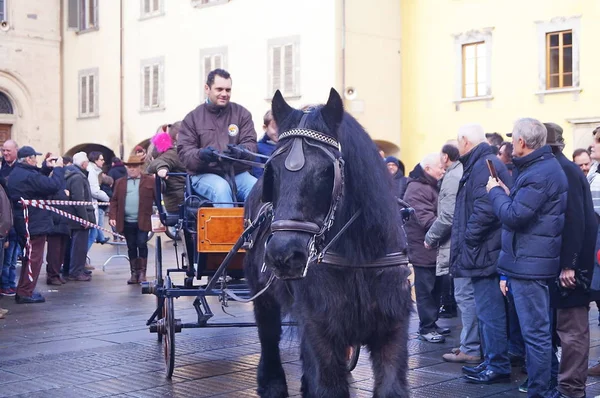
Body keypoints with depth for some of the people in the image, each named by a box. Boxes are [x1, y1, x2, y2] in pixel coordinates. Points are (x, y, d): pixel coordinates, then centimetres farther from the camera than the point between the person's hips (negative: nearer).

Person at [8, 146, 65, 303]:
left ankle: (22, 291, 27)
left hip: (22, 223, 10)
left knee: (29, 257, 20)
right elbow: (53, 185, -26)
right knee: (34, 258, -1)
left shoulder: (15, 174, 10)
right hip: (35, 223, -10)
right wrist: (57, 168, -14)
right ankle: (25, 293, 3)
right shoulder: (29, 175, -22)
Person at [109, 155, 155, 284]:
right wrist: (112, 216, -2)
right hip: (127, 222, 3)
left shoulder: (150, 181, 3)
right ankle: (134, 273, 16)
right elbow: (114, 201, 9)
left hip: (143, 221, -3)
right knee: (131, 248, 8)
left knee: (142, 245, -5)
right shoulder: (120, 182, 12)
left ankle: (142, 273, 5)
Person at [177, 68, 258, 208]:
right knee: (221, 188, -35)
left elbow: (251, 144, 2)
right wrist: (200, 154, -24)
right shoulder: (193, 118, 9)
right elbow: (184, 152, 0)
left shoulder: (241, 113, 11)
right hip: (205, 175, -1)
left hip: (237, 173, 1)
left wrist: (241, 151, -24)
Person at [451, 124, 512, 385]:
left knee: (489, 312, -4)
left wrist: (469, 237, -16)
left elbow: (485, 207, -26)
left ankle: (498, 367, 2)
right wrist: (469, 239, 15)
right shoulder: (485, 163, 18)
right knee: (488, 311, 17)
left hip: (484, 253, -11)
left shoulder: (483, 165, -15)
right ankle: (491, 361, 25)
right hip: (484, 252, 11)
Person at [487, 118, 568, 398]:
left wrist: (496, 192, -7)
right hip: (529, 262, 11)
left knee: (535, 332, -6)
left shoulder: (540, 173, -18)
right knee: (537, 330, 17)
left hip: (529, 264, -11)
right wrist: (507, 194, 9)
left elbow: (514, 216, -22)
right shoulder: (541, 167, 16)